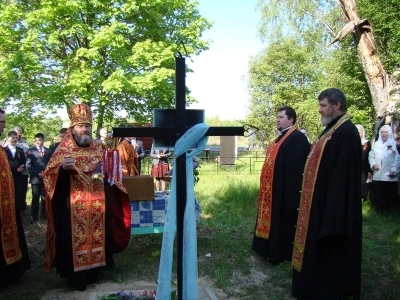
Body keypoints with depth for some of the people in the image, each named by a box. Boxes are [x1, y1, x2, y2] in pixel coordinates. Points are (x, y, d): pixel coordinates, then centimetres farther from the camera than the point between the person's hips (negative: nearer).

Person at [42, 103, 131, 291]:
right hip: (73, 208, -4)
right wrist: (62, 168, -31)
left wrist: (111, 168, 3)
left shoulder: (98, 150, 11)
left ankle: (94, 272, 27)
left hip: (97, 206, 5)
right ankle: (76, 277, 14)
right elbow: (48, 176, -14)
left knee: (97, 237, 11)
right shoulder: (63, 151, -3)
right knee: (75, 239, 0)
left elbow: (108, 176, 23)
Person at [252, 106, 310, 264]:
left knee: (284, 221, 1)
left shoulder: (298, 138, -15)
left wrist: (291, 192, -25)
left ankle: (283, 253, 14)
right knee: (274, 219, 17)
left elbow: (296, 167, -22)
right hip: (273, 188, 10)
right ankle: (273, 248, 29)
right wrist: (265, 187, 19)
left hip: (285, 188, -10)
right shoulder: (281, 138, 15)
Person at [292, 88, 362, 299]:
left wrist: (332, 209, -26)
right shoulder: (331, 129, 14)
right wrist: (307, 197, 18)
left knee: (329, 252, 2)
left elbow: (343, 173, -24)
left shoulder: (346, 132, -18)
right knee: (317, 248, 18)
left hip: (332, 202, -10)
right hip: (320, 200, 10)